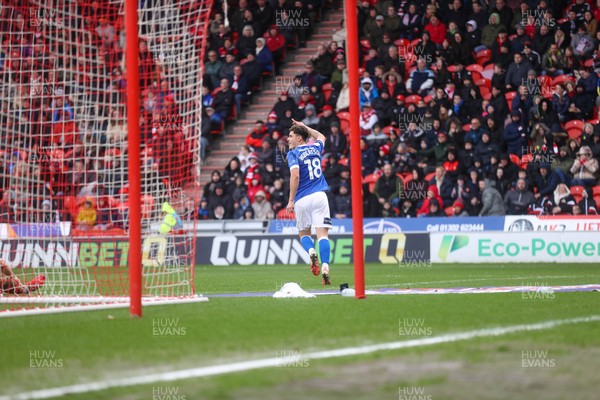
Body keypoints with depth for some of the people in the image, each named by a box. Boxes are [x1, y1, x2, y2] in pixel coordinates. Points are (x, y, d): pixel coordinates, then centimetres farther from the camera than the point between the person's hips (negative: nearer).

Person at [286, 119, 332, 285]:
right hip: (319, 196, 3)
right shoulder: (315, 148, 13)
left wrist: (291, 200, -16)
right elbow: (321, 136, 39)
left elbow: (295, 175, -18)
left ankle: (311, 252, -15)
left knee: (303, 233, 16)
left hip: (303, 199, -3)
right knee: (322, 233, -5)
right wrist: (303, 126, 42)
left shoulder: (293, 154, -2)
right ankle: (325, 268, -22)